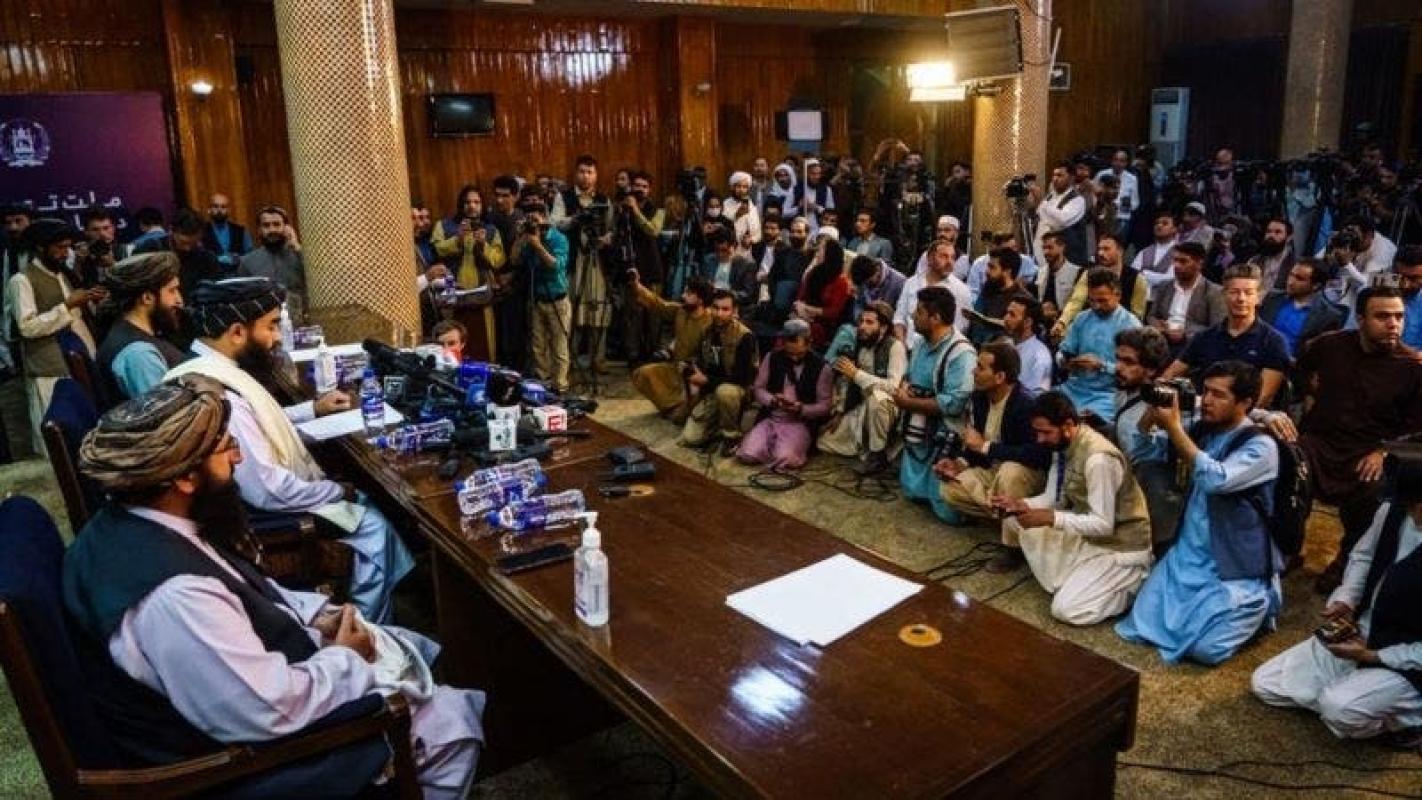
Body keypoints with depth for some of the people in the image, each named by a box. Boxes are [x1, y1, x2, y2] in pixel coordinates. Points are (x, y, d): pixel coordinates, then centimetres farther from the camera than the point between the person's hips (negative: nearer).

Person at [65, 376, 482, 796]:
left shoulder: (131, 523, -6)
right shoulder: (172, 595, -37)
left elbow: (234, 596, 11)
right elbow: (274, 710, -33)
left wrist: (316, 613, -1)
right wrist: (346, 659, -15)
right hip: (250, 747, -9)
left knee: (424, 653, 18)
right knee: (454, 721, 0)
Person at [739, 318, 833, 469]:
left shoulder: (821, 367, -5)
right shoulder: (772, 358, 3)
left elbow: (825, 405, -3)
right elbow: (758, 389, 8)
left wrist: (801, 409, -20)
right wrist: (773, 400, -13)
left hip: (800, 423, -3)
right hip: (770, 419, 3)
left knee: (785, 459, -31)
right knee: (748, 454, -22)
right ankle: (774, 445, 10)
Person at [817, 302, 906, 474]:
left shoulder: (895, 346, -17)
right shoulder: (858, 345, 4)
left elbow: (893, 386, -29)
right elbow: (848, 381, 11)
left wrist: (857, 373, -28)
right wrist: (838, 413, 5)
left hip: (887, 406, -7)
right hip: (860, 408, 7)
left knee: (876, 395, -41)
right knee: (825, 442, -2)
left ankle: (879, 454, -22)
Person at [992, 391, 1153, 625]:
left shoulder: (1098, 459, -31)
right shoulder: (1062, 446, -4)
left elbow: (1103, 525, -28)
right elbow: (1054, 498, 5)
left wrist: (1050, 518, -31)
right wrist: (1020, 504, -13)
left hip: (1119, 546, -8)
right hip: (1086, 533, 8)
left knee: (1066, 610, -17)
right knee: (1014, 519, -1)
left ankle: (1132, 583, 6)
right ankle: (1072, 578, 11)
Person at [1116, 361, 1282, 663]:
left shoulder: (1260, 445, -15)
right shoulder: (1201, 431, 4)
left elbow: (1216, 480, -32)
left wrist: (1173, 427, -29)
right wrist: (1153, 410, -10)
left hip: (1237, 569, -6)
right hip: (1188, 555, 6)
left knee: (1205, 648, -19)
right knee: (1142, 627, -3)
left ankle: (1258, 606, 12)